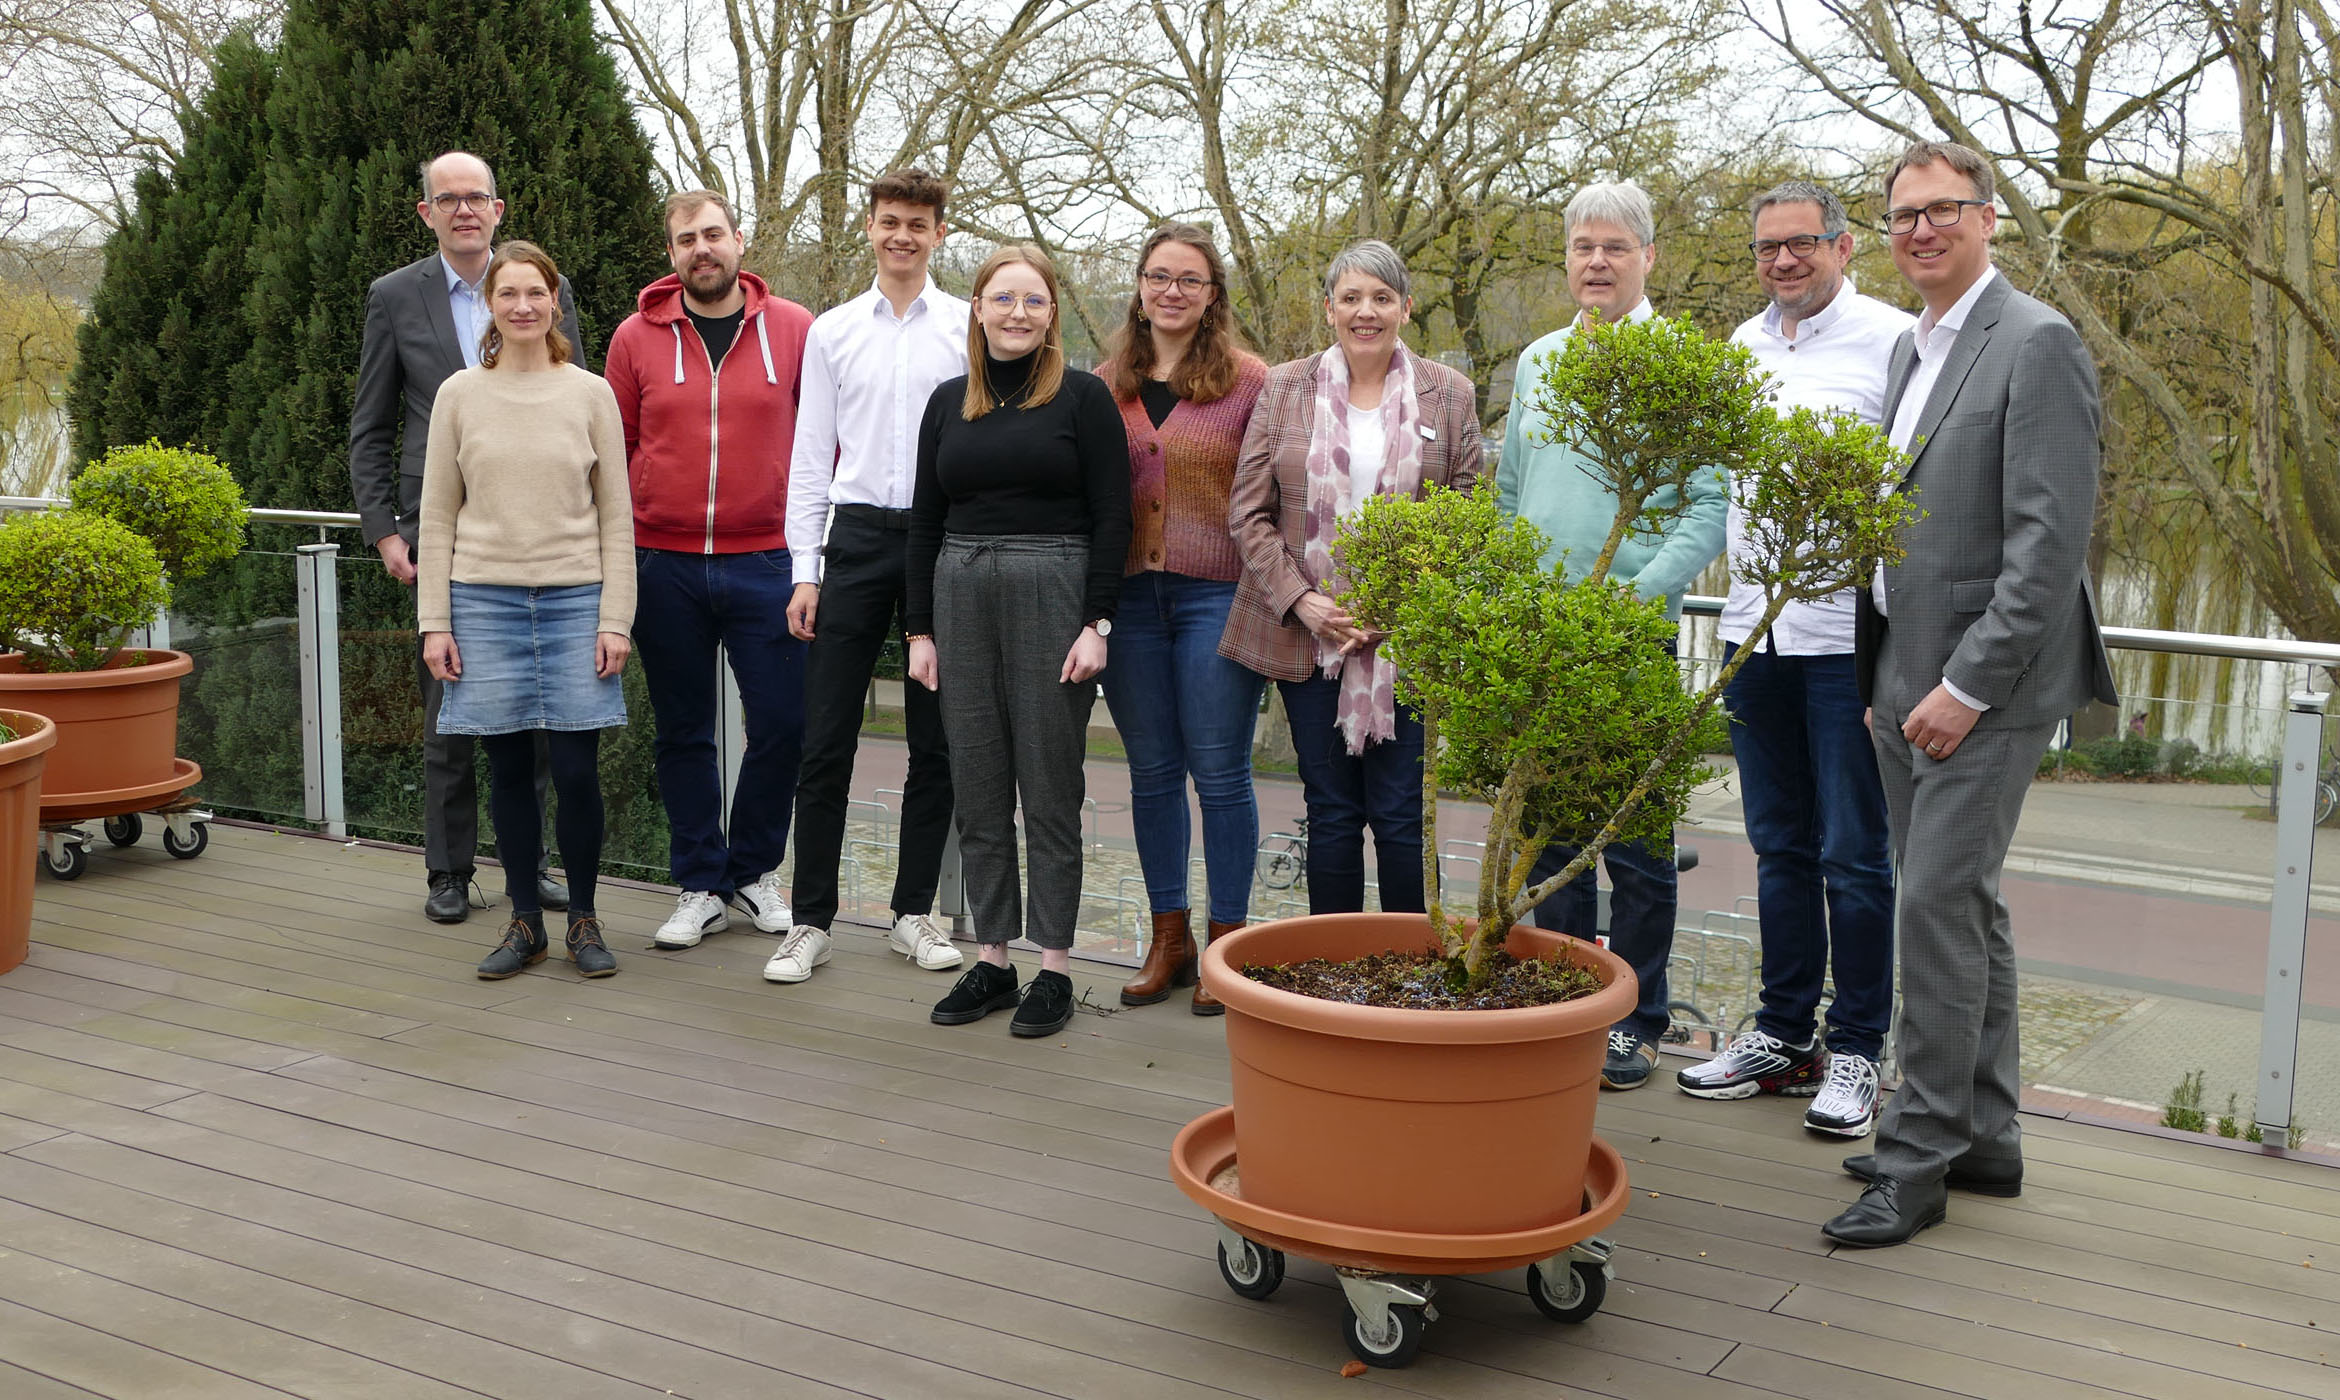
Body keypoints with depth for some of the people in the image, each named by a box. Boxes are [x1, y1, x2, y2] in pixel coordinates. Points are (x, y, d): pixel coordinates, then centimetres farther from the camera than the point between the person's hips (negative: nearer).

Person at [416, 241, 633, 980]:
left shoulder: (591, 394, 4)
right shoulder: (460, 395, 6)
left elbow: (615, 517, 4)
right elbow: (438, 516, 7)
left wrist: (615, 620, -2)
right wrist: (436, 623, 1)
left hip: (574, 599, -1)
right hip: (486, 599, 1)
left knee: (575, 770, -4)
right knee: (509, 768, 5)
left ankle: (583, 920, 13)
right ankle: (525, 921, 17)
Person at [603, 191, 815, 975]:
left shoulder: (794, 330, 2)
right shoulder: (637, 338, 4)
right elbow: (615, 448, 9)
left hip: (764, 562, -1)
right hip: (664, 565, 1)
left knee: (781, 726, -1)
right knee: (683, 732, 8)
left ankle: (752, 868, 22)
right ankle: (700, 888, 21)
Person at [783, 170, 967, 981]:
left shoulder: (969, 329, 4)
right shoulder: (833, 331, 9)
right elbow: (811, 454, 9)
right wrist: (805, 569, 2)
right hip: (855, 537, 1)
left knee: (936, 741, 6)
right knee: (827, 738, 0)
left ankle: (914, 913, 18)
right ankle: (812, 919, 8)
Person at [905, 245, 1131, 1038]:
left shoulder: (1083, 398, 0)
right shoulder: (949, 403, 12)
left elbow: (1111, 518, -4)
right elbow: (925, 522, 13)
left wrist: (1096, 623, -12)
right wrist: (920, 629, 7)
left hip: (1052, 594, -4)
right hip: (962, 595, 4)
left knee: (1050, 788, 1)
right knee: (977, 791, 7)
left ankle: (1054, 967, 10)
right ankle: (991, 960, 17)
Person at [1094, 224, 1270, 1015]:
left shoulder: (1248, 379, -2)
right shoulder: (1107, 384, 9)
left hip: (1217, 595, -4)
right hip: (1130, 596, 4)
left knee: (1219, 772, 1)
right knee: (1151, 772, 10)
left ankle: (1226, 940, 13)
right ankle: (1169, 935, 22)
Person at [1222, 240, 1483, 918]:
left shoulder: (1449, 394, 5)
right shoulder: (1284, 388, 7)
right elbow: (1249, 512, 4)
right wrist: (1301, 601, -9)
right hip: (1307, 632, 1)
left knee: (1401, 815, 1)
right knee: (1331, 812, 7)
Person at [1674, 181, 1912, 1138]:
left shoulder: (1892, 341, -7)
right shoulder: (1744, 346, 13)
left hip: (1850, 634, -6)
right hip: (1755, 625, 6)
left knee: (1853, 854, 1)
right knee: (1781, 846, 14)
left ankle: (1857, 1048, 12)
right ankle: (1783, 1034, 25)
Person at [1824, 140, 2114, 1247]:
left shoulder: (2037, 345, -11)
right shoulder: (1911, 350, 16)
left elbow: (2049, 541, -18)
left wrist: (1967, 686, -19)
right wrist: (1886, 681, 14)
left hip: (1986, 686, -9)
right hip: (1904, 680, 9)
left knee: (1940, 903, -9)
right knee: (1959, 907, 14)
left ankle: (1919, 1157, 0)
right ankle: (1983, 1137, 24)